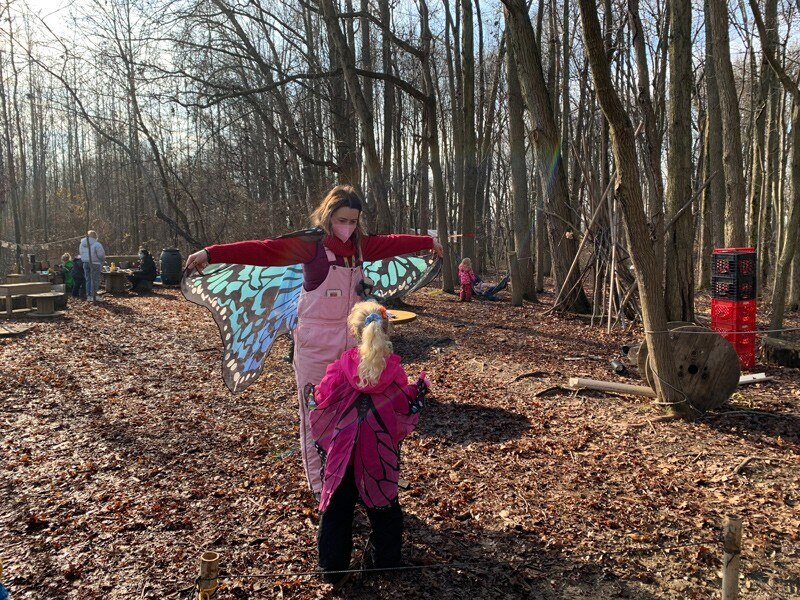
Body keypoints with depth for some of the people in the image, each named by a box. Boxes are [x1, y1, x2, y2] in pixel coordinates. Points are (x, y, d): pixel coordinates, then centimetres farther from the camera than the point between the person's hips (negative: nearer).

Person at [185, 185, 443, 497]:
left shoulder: (361, 245, 4)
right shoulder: (311, 244, -13)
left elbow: (393, 243, 19)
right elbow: (264, 250, -22)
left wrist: (428, 241, 32)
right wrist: (212, 253, -31)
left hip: (352, 341, 5)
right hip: (315, 345, -5)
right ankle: (320, 488, 18)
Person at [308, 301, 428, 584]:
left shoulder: (343, 364, -12)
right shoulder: (393, 368, -10)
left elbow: (322, 399, -9)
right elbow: (405, 407, -5)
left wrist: (310, 393, 12)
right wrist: (419, 389, 12)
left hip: (343, 448, -1)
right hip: (381, 450, 1)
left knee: (337, 503, 13)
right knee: (383, 500, 19)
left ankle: (332, 564, 20)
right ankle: (386, 557, 31)